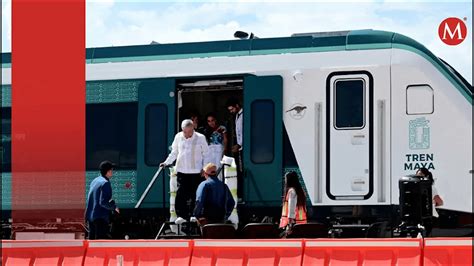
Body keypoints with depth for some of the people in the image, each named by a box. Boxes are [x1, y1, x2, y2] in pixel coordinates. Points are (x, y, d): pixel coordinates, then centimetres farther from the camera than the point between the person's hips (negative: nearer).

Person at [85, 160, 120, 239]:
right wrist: (114, 207, -7)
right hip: (101, 217, -9)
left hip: (90, 216, 9)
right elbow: (103, 202, -21)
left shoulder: (95, 181, 14)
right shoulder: (105, 183, -13)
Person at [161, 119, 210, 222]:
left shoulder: (200, 138, -1)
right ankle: (181, 216, -4)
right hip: (182, 170, 2)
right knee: (181, 194, -6)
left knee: (194, 194, -1)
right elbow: (174, 153, 17)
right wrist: (166, 162, 6)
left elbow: (206, 154, 5)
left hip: (196, 171, -2)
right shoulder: (178, 137, 7)